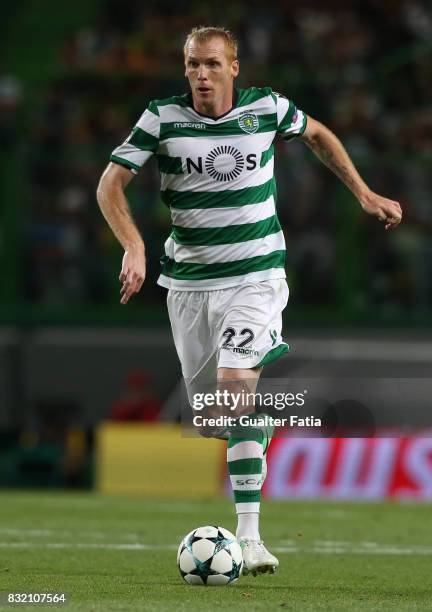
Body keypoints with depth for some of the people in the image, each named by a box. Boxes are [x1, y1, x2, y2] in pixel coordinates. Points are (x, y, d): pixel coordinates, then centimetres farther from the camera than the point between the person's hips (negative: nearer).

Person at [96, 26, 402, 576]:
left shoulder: (267, 108, -4)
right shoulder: (162, 118, -7)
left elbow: (318, 135, 17)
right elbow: (110, 184, -7)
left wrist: (363, 193, 14)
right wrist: (134, 247, -22)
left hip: (256, 277, -2)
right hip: (188, 280, 2)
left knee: (237, 387, -22)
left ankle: (249, 535, -25)